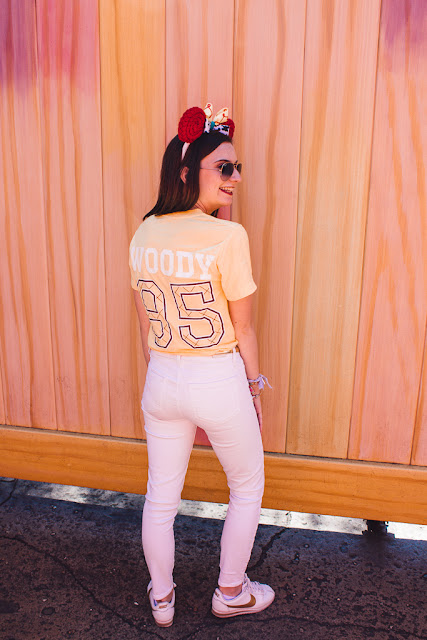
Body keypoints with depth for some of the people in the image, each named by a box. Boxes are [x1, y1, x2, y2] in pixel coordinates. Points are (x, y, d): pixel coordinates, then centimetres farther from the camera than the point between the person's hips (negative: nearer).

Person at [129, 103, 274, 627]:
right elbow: (243, 332, -11)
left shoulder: (144, 236, -2)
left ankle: (161, 599, 42)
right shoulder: (228, 237, -19)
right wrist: (254, 393, 4)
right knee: (248, 489, 22)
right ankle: (231, 593, 40)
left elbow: (146, 327, 5)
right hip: (219, 381, -5)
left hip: (160, 382, 5)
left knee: (160, 497, 20)